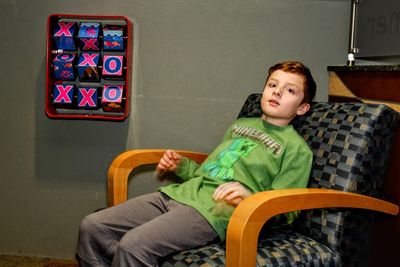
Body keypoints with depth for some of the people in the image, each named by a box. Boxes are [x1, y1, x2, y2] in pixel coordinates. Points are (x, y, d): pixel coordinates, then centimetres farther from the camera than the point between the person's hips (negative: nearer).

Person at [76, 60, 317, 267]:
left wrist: (249, 198, -21)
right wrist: (181, 166, 15)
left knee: (133, 244, -30)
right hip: (179, 193, 8)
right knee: (91, 226, -4)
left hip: (214, 212, -7)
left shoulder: (297, 148, 3)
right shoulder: (240, 125, 24)